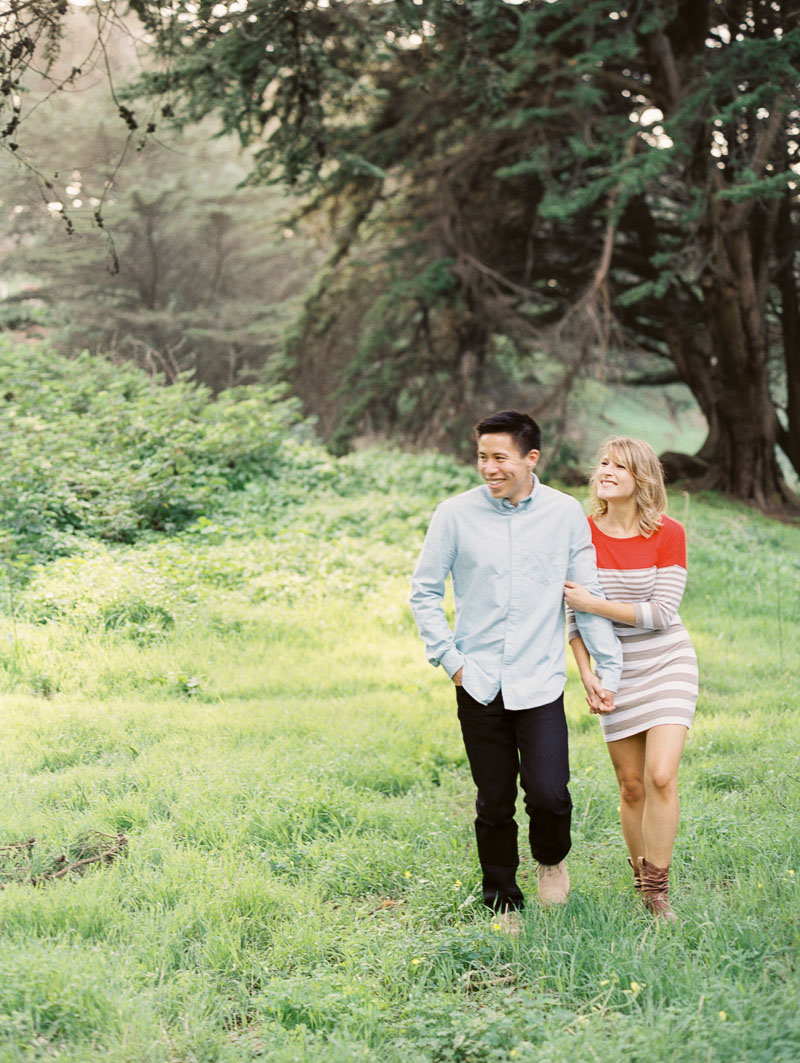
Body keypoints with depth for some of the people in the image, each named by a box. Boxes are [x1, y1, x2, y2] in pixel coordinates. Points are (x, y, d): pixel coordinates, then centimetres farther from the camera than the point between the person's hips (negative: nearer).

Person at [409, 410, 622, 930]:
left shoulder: (565, 513, -1)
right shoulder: (455, 515, -2)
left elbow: (589, 595, 5)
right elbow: (425, 591, 8)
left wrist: (608, 669, 4)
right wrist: (449, 658, 0)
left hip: (541, 683, -1)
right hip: (479, 686, 1)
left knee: (549, 794, -11)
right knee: (494, 803, 7)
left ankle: (552, 859, 23)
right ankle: (503, 902, 27)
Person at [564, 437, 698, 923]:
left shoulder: (669, 534, -9)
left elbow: (661, 611, -15)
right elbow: (573, 614, 1)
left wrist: (593, 603, -19)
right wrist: (587, 675, -7)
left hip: (667, 665, -2)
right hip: (616, 671, 2)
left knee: (661, 776, -14)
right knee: (631, 785, 5)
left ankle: (658, 890, -4)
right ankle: (640, 881, 21)